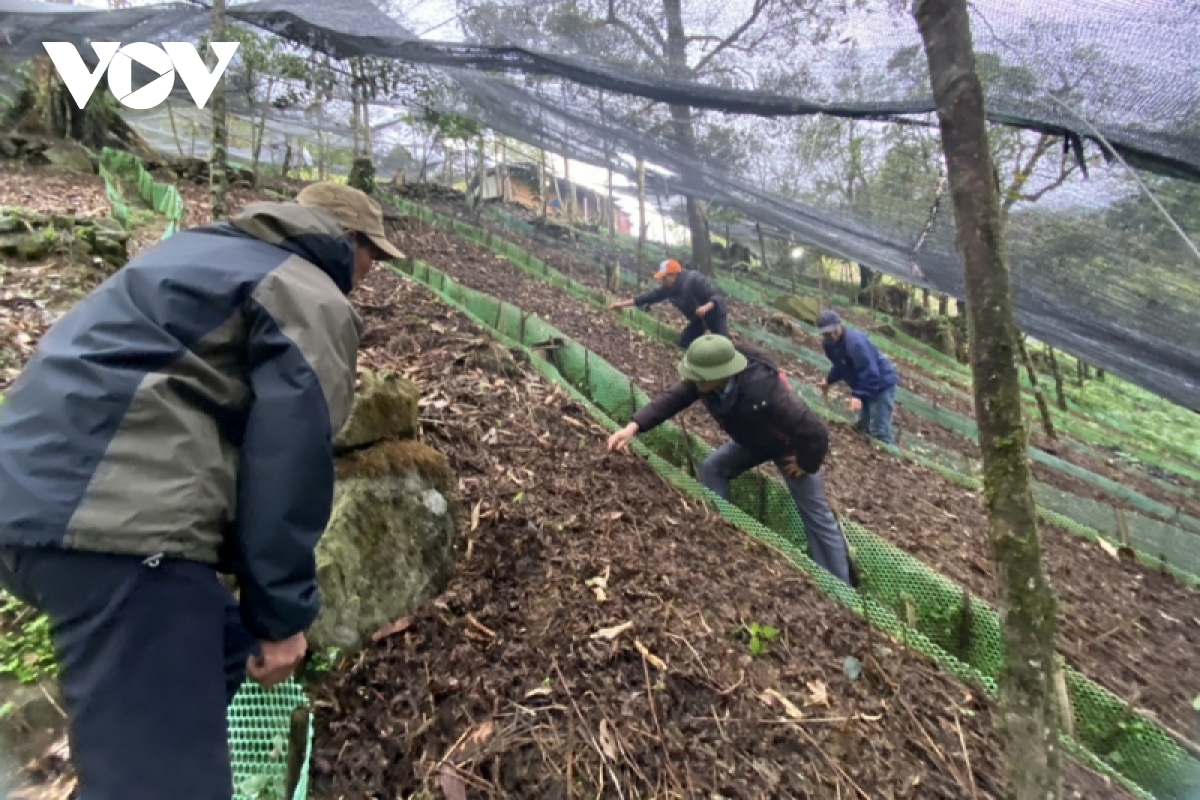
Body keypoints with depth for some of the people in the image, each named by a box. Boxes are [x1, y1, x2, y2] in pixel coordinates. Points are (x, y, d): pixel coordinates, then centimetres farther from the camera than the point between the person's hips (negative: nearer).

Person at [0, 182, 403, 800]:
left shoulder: (214, 248, 25)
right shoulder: (312, 301, -4)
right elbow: (288, 462, -12)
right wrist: (282, 614, -3)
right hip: (114, 517, -11)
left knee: (223, 648, 23)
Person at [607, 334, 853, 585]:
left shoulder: (764, 393, -47)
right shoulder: (709, 376, -27)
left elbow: (816, 433, -42)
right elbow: (674, 398, -17)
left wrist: (806, 465, -21)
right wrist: (634, 426, -30)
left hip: (790, 445, -6)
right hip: (752, 439, 6)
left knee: (816, 517, 2)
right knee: (712, 469, -4)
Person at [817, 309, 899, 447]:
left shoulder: (855, 342, -31)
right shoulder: (829, 344, -3)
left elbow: (870, 372, -33)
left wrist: (858, 395, -40)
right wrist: (829, 380, 6)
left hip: (882, 384, -9)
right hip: (865, 386, 9)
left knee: (879, 431, -13)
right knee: (863, 427, 16)